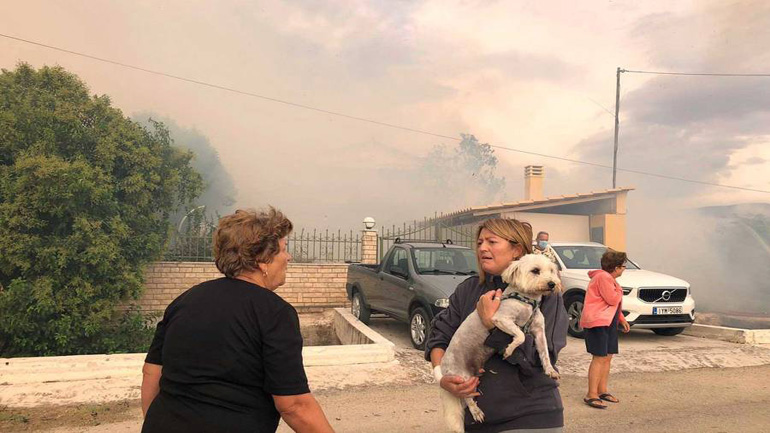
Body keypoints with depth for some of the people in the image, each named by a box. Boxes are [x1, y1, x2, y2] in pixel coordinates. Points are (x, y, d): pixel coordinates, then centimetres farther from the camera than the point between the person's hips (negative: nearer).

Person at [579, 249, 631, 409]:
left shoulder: (610, 279, 20)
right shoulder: (603, 277, -14)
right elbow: (613, 299, -20)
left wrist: (622, 319, 18)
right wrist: (619, 291, 0)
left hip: (609, 323, 11)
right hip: (597, 322, -11)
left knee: (607, 357, 12)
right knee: (599, 358, -11)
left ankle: (602, 391, 21)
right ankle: (591, 395, -8)